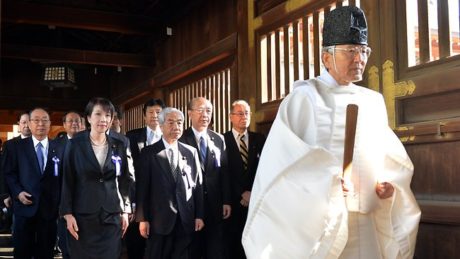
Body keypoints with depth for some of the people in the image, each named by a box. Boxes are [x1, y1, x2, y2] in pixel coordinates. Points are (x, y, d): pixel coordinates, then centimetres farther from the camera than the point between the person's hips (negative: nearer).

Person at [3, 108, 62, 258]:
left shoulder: (59, 148, 7)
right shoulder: (17, 147, 6)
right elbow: (9, 173, 4)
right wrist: (17, 192, -10)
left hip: (50, 207, 1)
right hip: (25, 206, 0)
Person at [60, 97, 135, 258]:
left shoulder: (118, 146, 6)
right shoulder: (75, 144, -1)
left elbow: (125, 181, 10)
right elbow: (67, 181, -2)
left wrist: (125, 211, 6)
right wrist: (68, 213, -7)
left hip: (112, 217, 2)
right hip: (83, 217, -2)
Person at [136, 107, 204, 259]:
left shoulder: (191, 152, 7)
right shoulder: (149, 153, -1)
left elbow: (198, 185, 7)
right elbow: (142, 187, -3)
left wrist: (199, 216, 3)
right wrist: (143, 219, -6)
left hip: (186, 219, 2)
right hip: (159, 219, -2)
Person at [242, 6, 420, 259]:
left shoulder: (373, 101, 12)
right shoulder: (305, 95, -5)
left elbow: (390, 155, 16)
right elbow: (283, 156, -12)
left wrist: (390, 181, -4)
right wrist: (324, 181, -24)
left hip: (366, 222, 5)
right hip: (317, 219, -5)